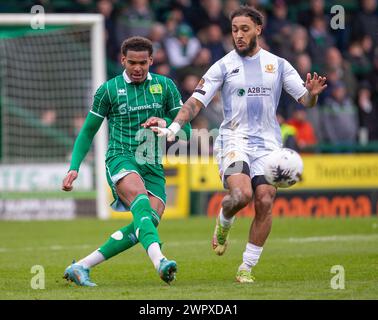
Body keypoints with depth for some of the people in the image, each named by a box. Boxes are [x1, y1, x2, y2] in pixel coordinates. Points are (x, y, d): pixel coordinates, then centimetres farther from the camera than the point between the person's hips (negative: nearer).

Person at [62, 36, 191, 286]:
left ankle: (80, 267, -6)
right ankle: (159, 261, -54)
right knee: (141, 203, -33)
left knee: (148, 223, -14)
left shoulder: (165, 86, 10)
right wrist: (74, 167, 3)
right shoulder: (109, 90, 5)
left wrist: (165, 123, -11)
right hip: (121, 159, -3)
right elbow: (88, 132, 12)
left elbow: (185, 129, 11)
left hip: (153, 168, 3)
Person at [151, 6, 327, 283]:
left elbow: (305, 100, 8)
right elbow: (197, 101, 0)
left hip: (268, 143, 2)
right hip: (234, 140, -2)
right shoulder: (223, 66, 5)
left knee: (265, 202, -11)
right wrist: (173, 127, -14)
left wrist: (312, 93, -16)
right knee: (241, 194, -26)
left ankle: (247, 268, 1)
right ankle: (223, 223, 10)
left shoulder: (278, 65, 9)